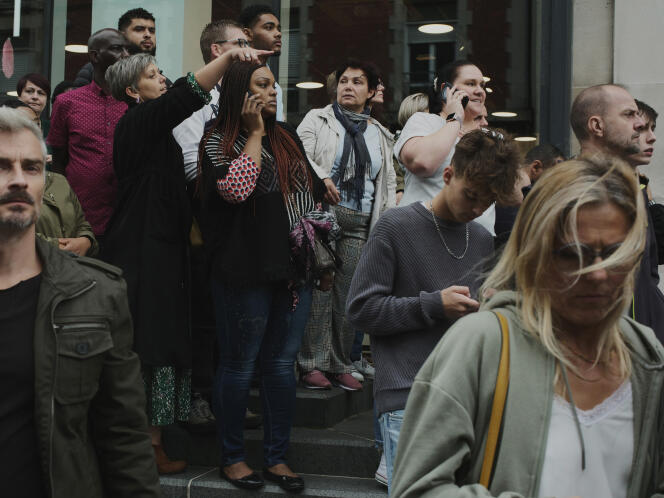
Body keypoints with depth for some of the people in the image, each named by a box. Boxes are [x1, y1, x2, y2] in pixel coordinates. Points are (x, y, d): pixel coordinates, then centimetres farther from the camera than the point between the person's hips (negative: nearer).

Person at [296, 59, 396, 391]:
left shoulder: (380, 135, 22)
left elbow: (389, 183, 21)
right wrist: (321, 178, -24)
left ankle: (341, 366, 11)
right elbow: (301, 153, -6)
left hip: (359, 223, 4)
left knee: (349, 295, 2)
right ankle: (313, 364, -2)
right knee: (319, 288, -9)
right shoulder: (317, 120, 10)